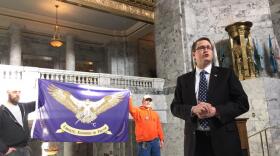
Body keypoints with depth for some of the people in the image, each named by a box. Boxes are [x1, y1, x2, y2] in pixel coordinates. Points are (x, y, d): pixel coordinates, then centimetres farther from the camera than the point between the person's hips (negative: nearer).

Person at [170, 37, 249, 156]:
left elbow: (243, 103, -1)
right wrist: (193, 109, -16)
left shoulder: (226, 74, 4)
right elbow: (175, 107, 4)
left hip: (224, 139, -1)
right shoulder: (183, 80, 8)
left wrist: (216, 111, -15)